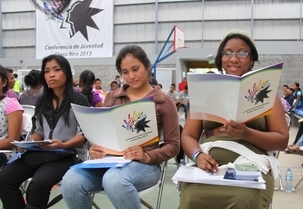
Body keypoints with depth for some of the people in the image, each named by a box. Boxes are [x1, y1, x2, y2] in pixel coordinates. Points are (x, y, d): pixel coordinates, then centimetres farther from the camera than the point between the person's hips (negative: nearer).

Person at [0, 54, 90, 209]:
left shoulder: (79, 100, -2)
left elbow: (83, 134, -7)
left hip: (69, 154, -5)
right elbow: (39, 131, 19)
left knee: (38, 183, -32)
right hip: (42, 153, 6)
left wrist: (63, 145, -24)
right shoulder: (42, 101, 17)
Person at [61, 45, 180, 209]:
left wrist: (147, 157, -18)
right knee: (71, 181, -28)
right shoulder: (112, 97, 15)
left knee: (114, 180, -38)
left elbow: (173, 145, 1)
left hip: (143, 165, -3)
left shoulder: (164, 101, 4)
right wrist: (95, 149, -9)